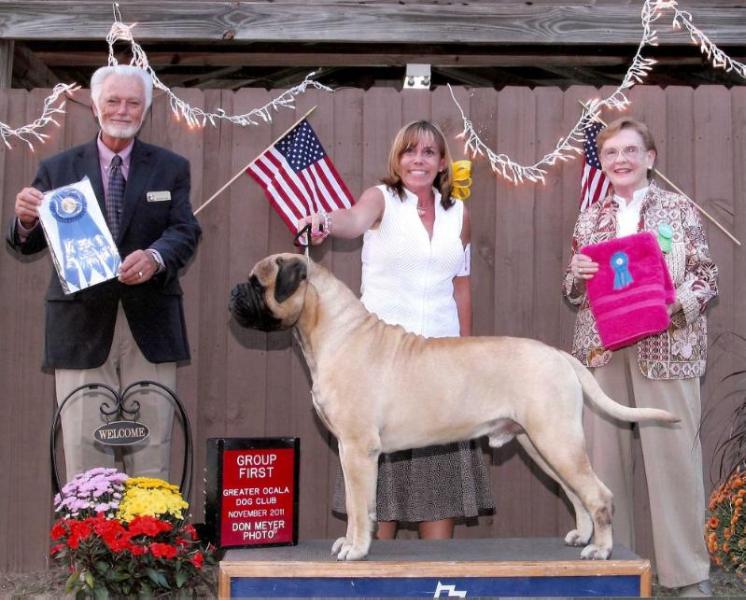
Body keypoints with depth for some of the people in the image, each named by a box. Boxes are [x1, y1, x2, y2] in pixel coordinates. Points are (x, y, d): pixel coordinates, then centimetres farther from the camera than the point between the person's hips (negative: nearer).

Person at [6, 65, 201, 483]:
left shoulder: (171, 168, 10)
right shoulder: (57, 169, 9)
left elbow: (186, 232, -3)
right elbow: (28, 246, 6)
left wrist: (155, 257, -25)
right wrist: (26, 220, -19)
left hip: (149, 325, 0)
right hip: (82, 327, 0)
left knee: (153, 456, 4)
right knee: (84, 455, 1)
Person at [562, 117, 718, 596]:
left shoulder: (679, 209, 4)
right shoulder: (590, 219, 13)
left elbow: (708, 277, 1)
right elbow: (575, 292, 18)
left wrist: (673, 304, -17)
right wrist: (577, 274, -5)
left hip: (666, 346, -3)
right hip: (601, 346, 3)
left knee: (674, 454, -4)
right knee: (603, 453, 6)